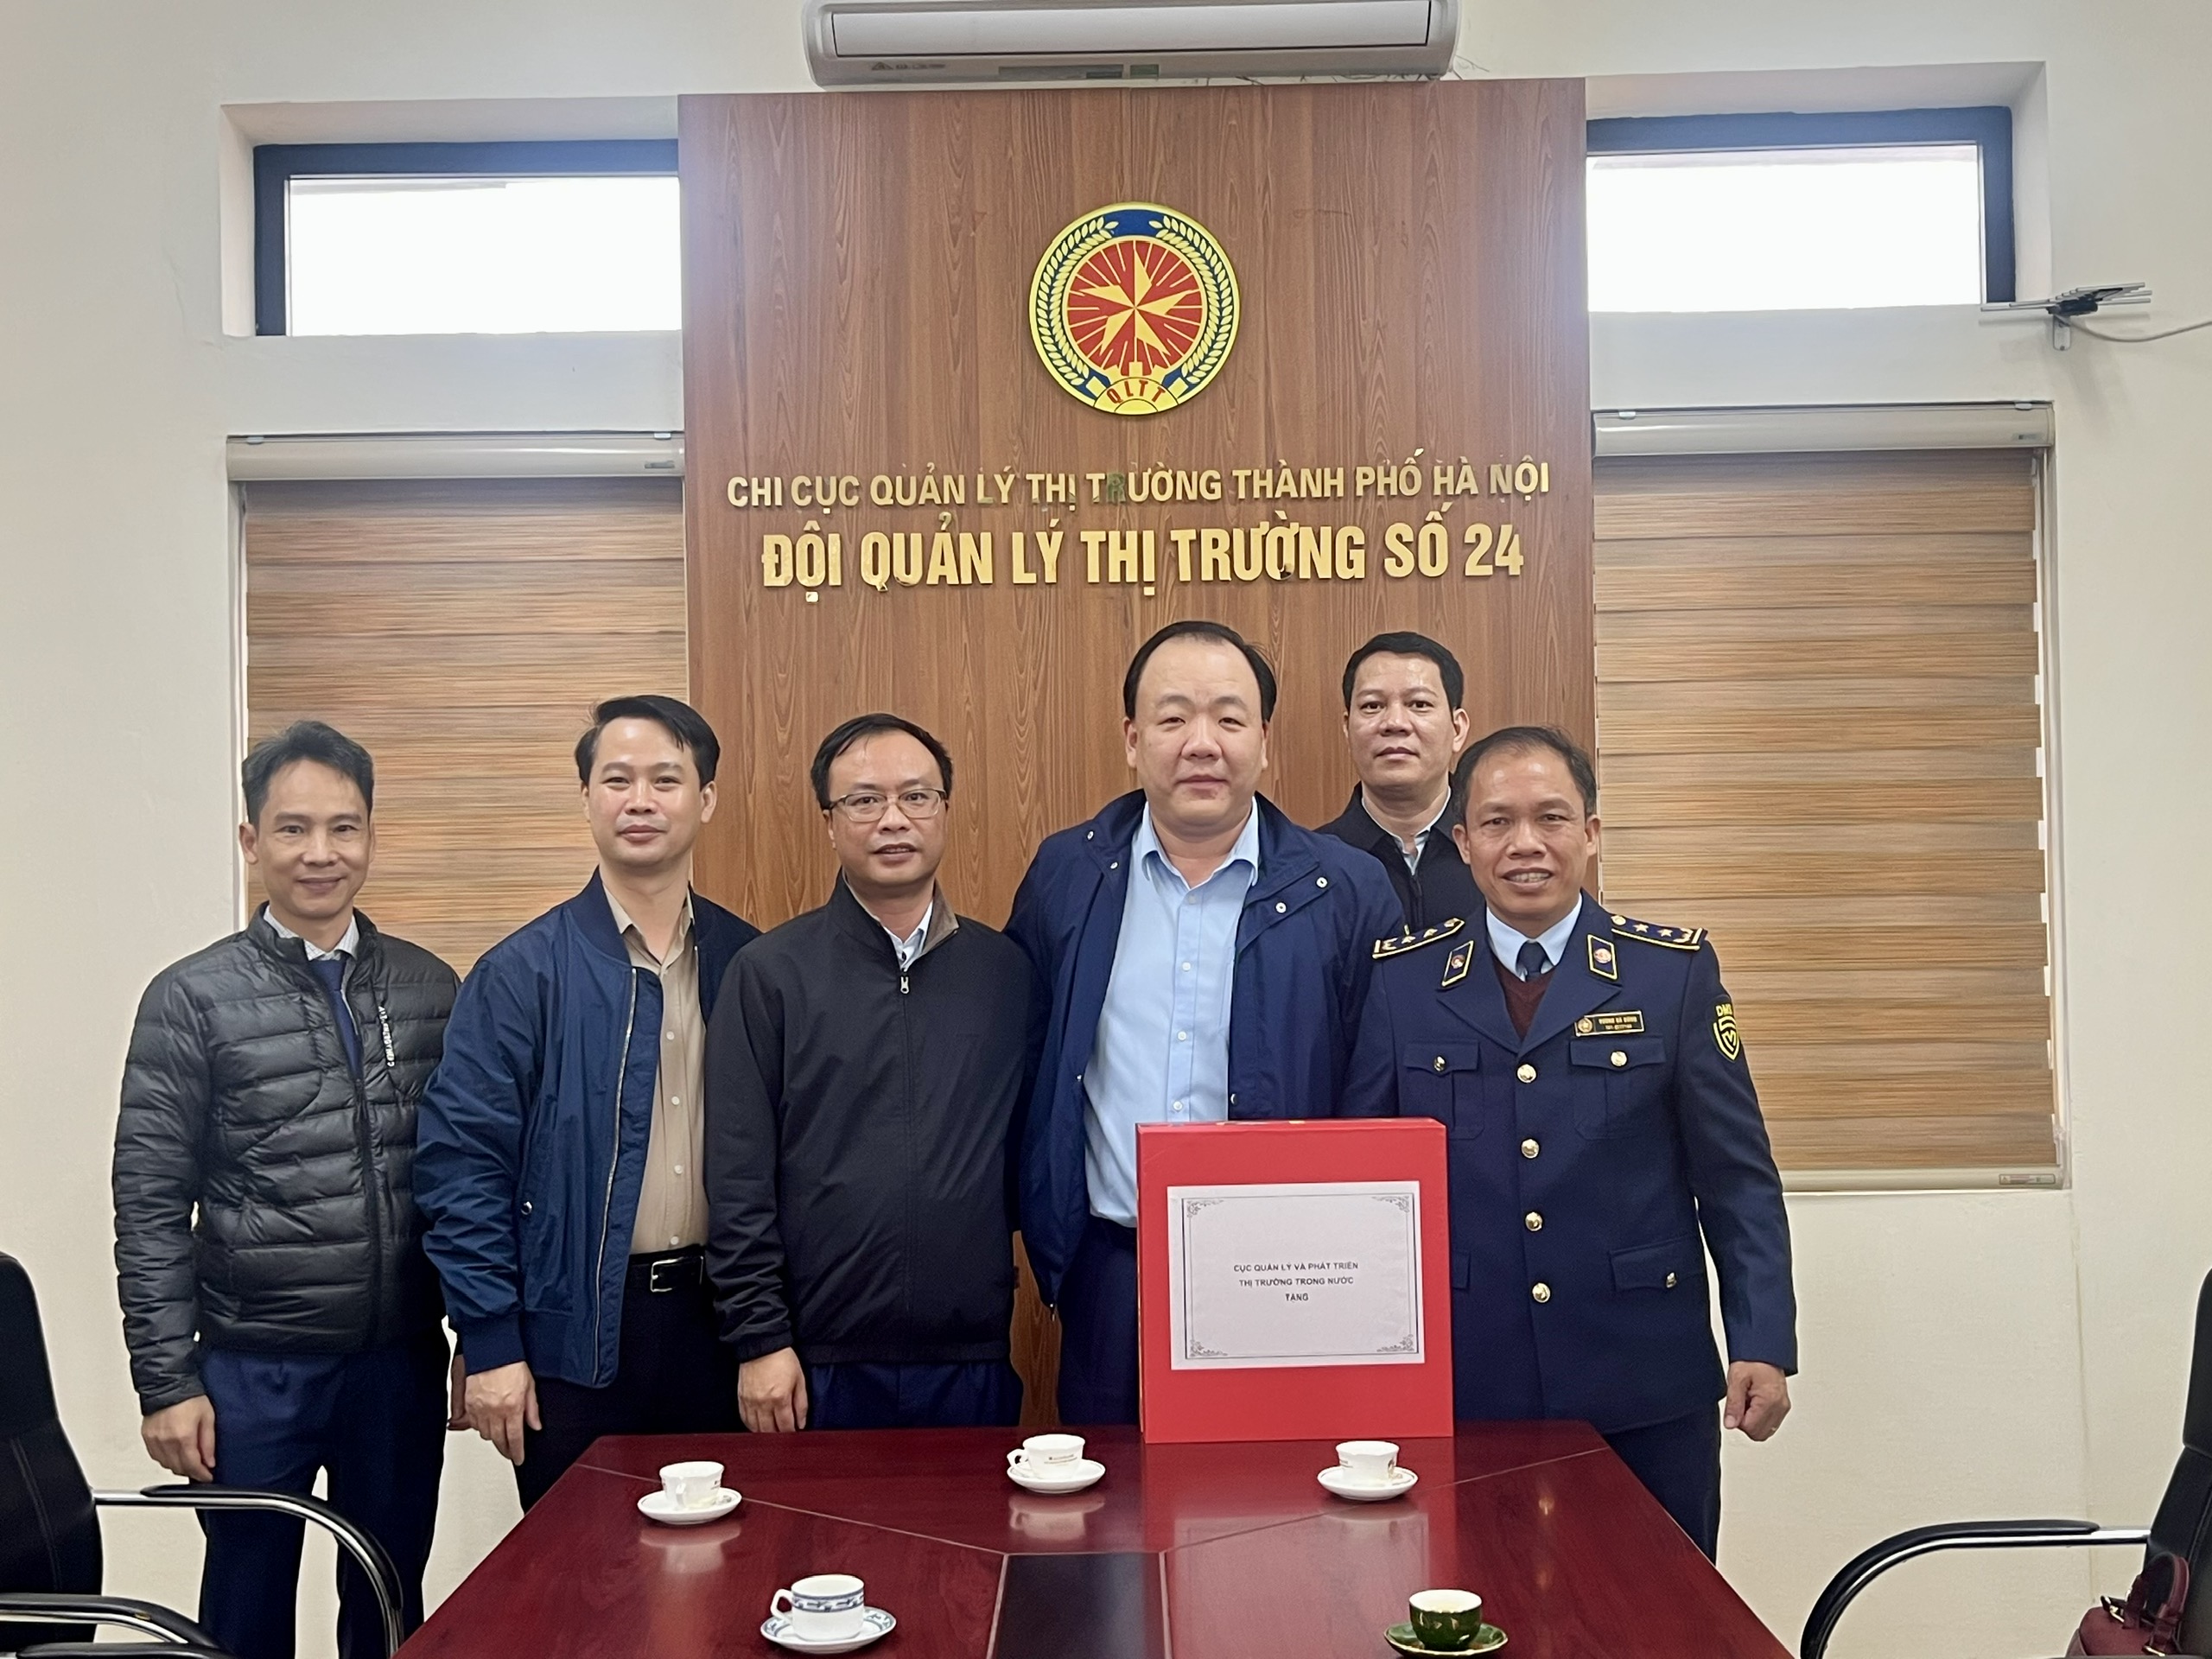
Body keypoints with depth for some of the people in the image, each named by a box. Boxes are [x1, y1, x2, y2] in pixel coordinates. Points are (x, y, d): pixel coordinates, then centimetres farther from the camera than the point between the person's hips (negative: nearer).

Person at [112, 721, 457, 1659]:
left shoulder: (430, 989, 2)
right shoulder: (191, 1000, -6)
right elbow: (150, 1210, -5)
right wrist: (166, 1382, -7)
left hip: (402, 1360, 2)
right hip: (253, 1369, -2)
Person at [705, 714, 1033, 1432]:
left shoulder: (1006, 972, 5)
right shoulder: (770, 975, -2)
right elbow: (738, 1178, -4)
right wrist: (759, 1339, -7)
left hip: (974, 1362, 2)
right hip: (820, 1366, -2)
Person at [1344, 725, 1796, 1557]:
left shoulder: (1677, 971, 1)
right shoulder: (1399, 981, 2)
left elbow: (1737, 1176, 1)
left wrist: (1762, 1343, -6)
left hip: (1645, 1394, 0)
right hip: (1460, 1393, 0)